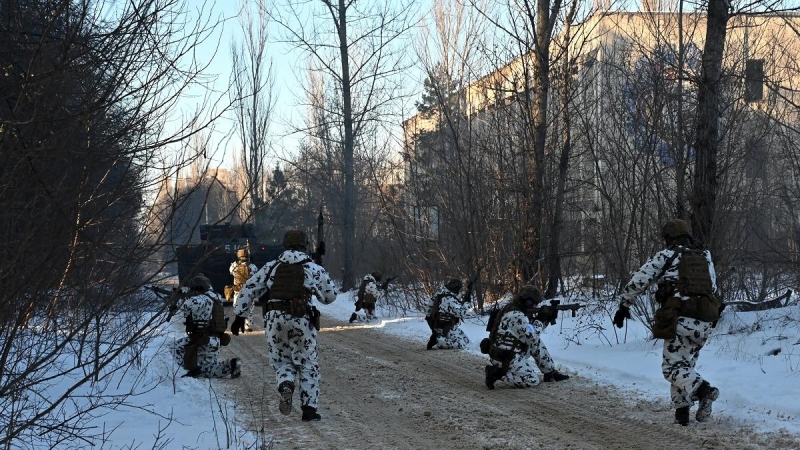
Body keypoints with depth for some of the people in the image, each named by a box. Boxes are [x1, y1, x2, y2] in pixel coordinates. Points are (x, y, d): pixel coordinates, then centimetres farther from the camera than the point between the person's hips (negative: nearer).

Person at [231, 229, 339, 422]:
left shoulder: (271, 267, 10)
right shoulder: (314, 269, 4)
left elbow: (248, 289, 12)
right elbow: (331, 294, 12)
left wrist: (240, 314, 19)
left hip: (275, 319, 2)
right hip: (302, 320, -2)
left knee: (281, 361, 15)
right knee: (307, 364, 9)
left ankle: (286, 385, -17)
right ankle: (309, 408, 6)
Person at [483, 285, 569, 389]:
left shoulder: (516, 311, 10)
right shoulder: (517, 316, -22)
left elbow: (532, 331, 18)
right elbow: (532, 337, -20)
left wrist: (547, 319, 5)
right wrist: (540, 320, -8)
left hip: (510, 354, 10)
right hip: (506, 358, -10)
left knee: (538, 343, 16)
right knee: (533, 381, -11)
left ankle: (550, 373, 20)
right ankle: (497, 373, -11)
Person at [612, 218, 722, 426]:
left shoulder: (666, 256, 3)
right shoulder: (705, 257, 18)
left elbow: (638, 281, 0)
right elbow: (713, 288, 23)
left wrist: (624, 305, 8)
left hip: (681, 319, -6)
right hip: (704, 322, 6)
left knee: (672, 366, -3)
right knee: (685, 365, 18)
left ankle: (703, 389, -27)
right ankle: (682, 411, 10)